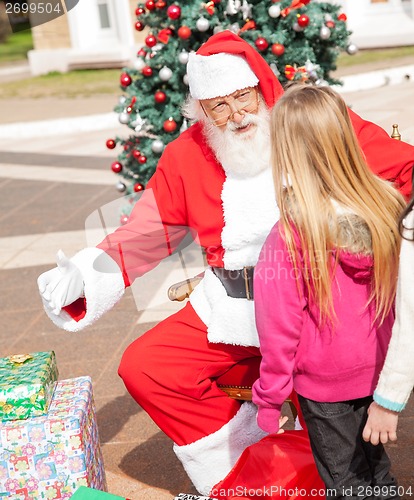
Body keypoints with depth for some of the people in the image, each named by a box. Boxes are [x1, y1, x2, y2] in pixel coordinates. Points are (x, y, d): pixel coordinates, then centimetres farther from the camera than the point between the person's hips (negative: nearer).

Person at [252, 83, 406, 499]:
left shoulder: (287, 241, -30)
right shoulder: (385, 208, -16)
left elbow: (279, 330, -21)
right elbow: (390, 293, -2)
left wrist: (269, 396, -5)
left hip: (324, 384, -4)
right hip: (375, 371, 4)